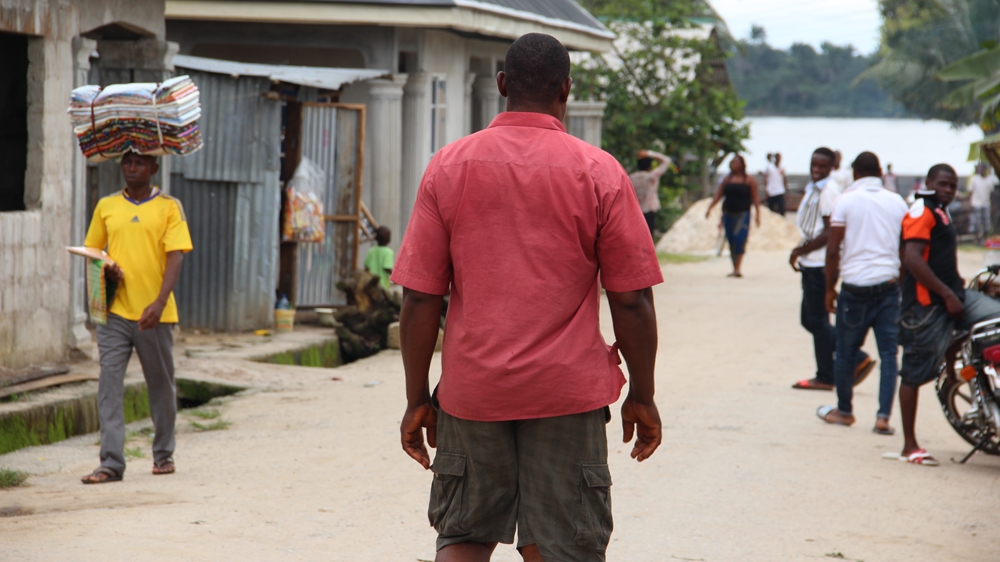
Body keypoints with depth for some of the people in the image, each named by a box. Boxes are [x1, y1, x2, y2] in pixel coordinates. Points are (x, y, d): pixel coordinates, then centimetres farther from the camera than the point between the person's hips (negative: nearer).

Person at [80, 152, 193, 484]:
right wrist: (105, 271, -6)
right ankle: (111, 463, -9)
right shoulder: (107, 206, 9)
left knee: (161, 385, 10)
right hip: (114, 310, 2)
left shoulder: (169, 207, 0)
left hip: (154, 313, -2)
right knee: (109, 383, -8)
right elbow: (91, 250, 17)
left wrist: (160, 302, -19)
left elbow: (175, 256, -7)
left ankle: (163, 453, 27)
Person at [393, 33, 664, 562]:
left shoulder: (448, 167, 1)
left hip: (472, 388, 2)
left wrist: (417, 398, 7)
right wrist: (641, 395, 7)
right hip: (568, 392, -1)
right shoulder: (599, 173, -4)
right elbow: (632, 302, -4)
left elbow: (420, 299, -1)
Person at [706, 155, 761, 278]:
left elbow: (754, 198, 2)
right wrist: (710, 208, 1)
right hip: (728, 213, 4)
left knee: (739, 238, -17)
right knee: (731, 241, 4)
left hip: (742, 213, -4)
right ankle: (735, 268, 10)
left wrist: (757, 214, -4)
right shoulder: (727, 179, 11)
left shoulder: (749, 180, 2)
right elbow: (718, 195, 10)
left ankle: (738, 268, -20)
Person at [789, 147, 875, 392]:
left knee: (817, 321, -2)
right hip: (811, 264, 10)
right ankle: (858, 359, 14)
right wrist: (801, 252, 9)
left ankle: (825, 377, 6)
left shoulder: (828, 191, -14)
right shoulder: (813, 188, 15)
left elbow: (829, 233, -18)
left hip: (820, 264, -10)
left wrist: (800, 251, -13)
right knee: (809, 320, 13)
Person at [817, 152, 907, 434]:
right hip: (889, 284, 3)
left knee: (846, 351, 11)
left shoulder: (846, 200, -3)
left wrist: (830, 288, 4)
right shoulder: (897, 202, 6)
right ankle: (883, 417, -4)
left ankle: (844, 411, 22)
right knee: (888, 352, 3)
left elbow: (833, 249, -5)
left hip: (855, 284, -2)